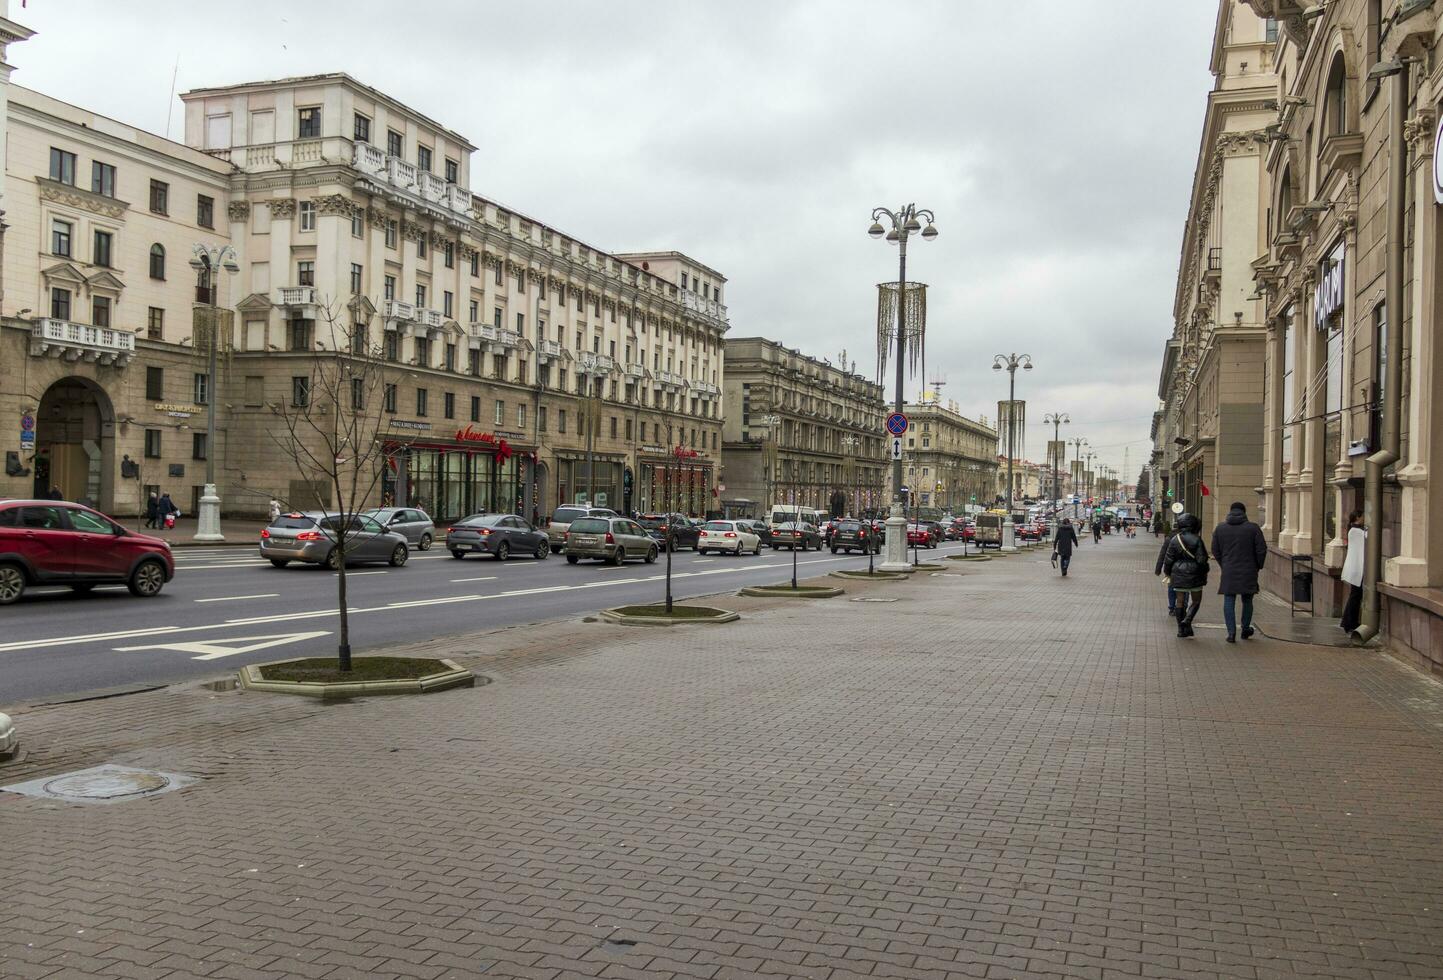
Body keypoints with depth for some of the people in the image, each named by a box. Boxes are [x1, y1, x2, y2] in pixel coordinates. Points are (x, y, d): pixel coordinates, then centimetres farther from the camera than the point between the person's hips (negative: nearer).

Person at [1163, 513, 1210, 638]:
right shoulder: (1196, 539, -11)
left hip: (1178, 575, 3)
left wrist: (1168, 573, 15)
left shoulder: (1174, 540, -2)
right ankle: (1187, 621, -11)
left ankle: (1181, 629, 9)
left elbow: (1168, 559, 1)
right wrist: (1205, 571, 5)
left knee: (1180, 601, 8)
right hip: (1194, 575, -2)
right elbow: (1201, 558, -11)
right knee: (1196, 600, 11)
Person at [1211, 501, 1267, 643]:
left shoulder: (1220, 528, 3)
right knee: (1247, 601, 14)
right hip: (1248, 572, 0)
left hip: (1228, 572, 0)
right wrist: (1258, 566, 10)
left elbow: (1215, 550, 7)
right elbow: (1261, 550, -4)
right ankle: (1245, 630, 24)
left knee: (1229, 601, 2)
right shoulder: (1253, 528, -4)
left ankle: (1231, 632, -6)